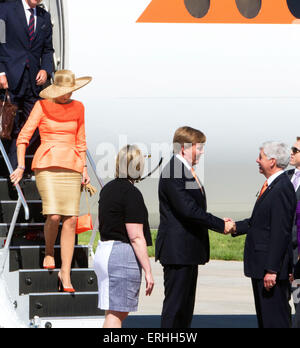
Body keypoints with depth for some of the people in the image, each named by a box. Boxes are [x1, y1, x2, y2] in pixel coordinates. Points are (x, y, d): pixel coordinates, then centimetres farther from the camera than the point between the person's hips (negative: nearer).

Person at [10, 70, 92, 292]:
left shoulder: (77, 108, 13)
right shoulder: (42, 106, 1)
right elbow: (24, 136, 0)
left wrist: (84, 168, 13)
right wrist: (21, 166, -8)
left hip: (71, 166, 3)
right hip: (47, 165, -3)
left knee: (71, 220, -7)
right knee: (54, 215, -19)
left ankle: (65, 273, -3)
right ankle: (49, 252, 12)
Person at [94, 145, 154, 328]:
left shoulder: (108, 188, 13)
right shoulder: (131, 194, -13)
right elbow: (136, 237, -16)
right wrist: (148, 270, -13)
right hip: (123, 254, -9)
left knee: (121, 312, 14)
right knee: (116, 314, -7)